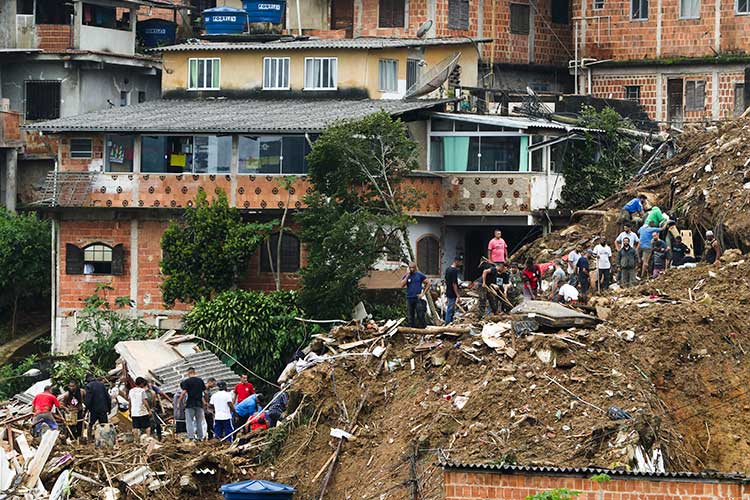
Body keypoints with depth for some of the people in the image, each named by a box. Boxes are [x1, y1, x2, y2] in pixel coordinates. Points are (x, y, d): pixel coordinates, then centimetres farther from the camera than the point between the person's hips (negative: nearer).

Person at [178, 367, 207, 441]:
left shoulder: (187, 381, -6)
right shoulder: (200, 380, 8)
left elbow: (184, 393, -12)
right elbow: (205, 392, 10)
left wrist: (179, 402, -3)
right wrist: (205, 402, 23)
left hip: (190, 404, -4)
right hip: (199, 404, 4)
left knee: (189, 421, -1)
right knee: (199, 421, 12)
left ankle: (191, 437, -10)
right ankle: (200, 437, 14)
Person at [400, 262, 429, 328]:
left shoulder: (420, 275, 2)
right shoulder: (406, 276, 8)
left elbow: (428, 283, 5)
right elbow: (402, 285, -5)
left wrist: (423, 293, -1)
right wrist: (407, 276, -10)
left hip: (418, 298, -3)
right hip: (409, 298, 3)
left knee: (420, 315, -8)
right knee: (410, 316, 7)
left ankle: (422, 327, -5)